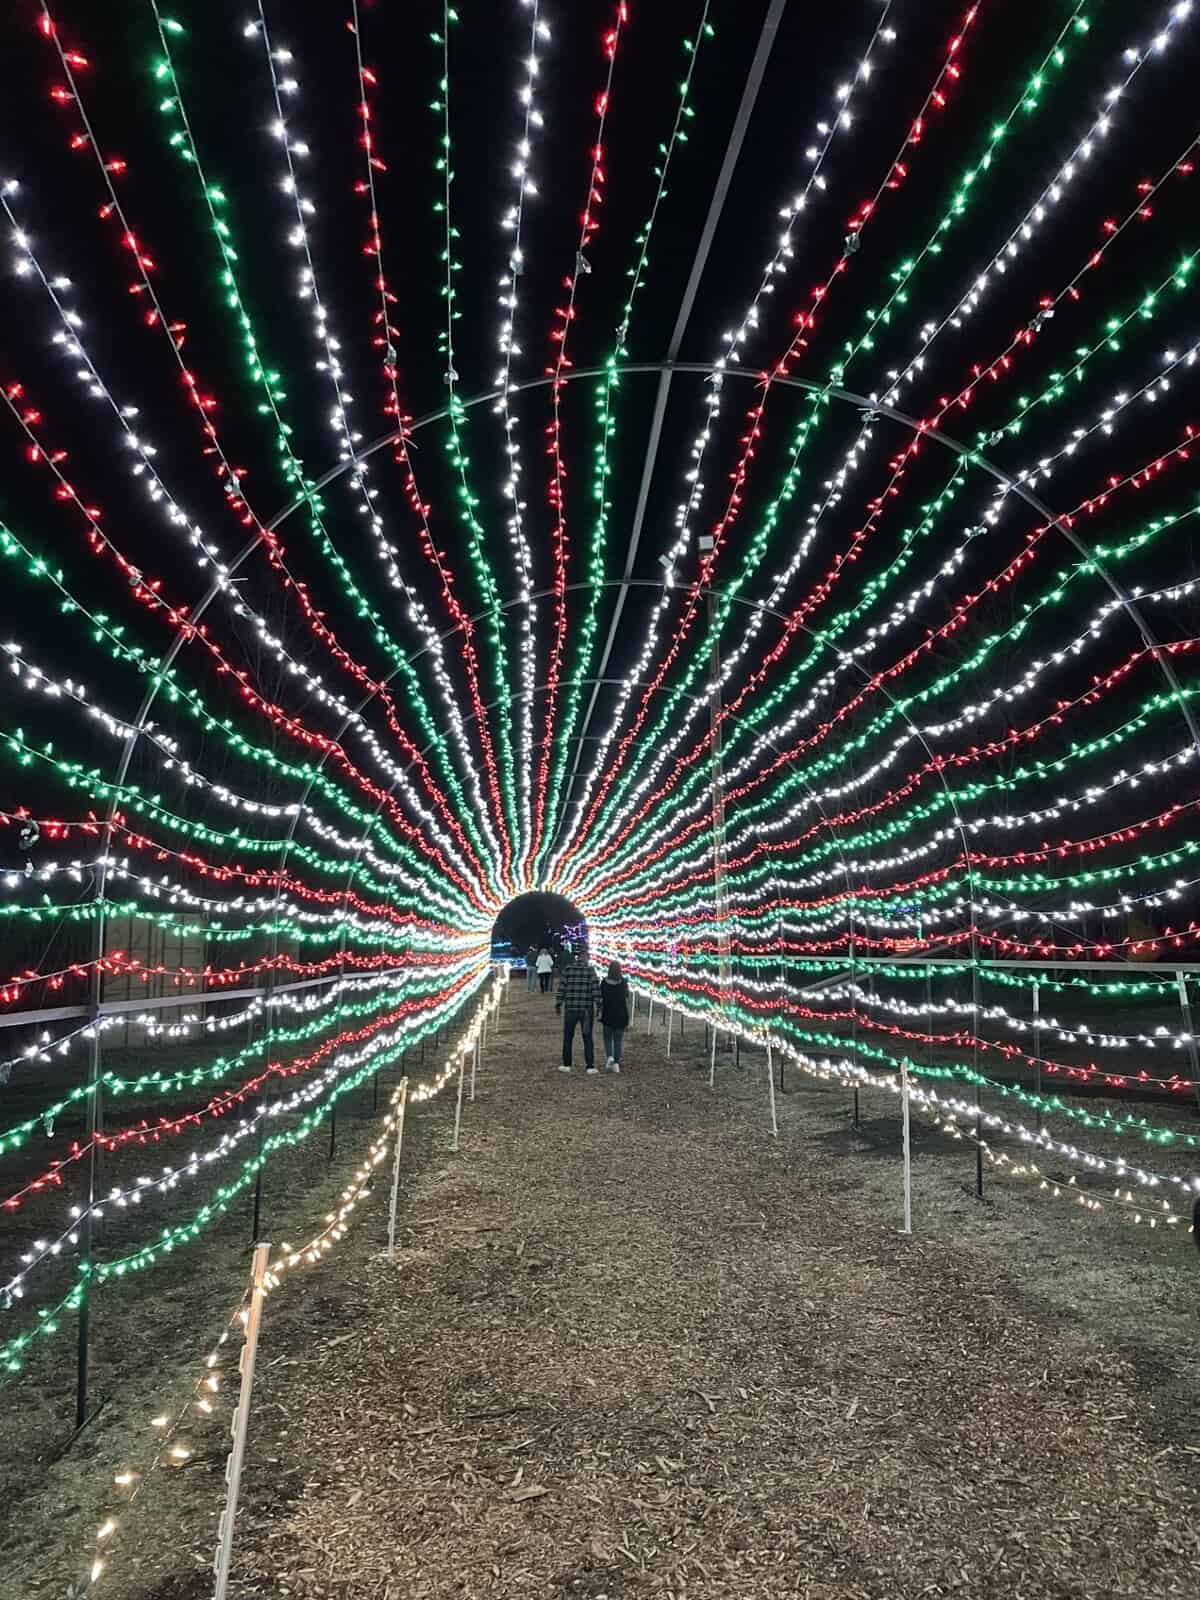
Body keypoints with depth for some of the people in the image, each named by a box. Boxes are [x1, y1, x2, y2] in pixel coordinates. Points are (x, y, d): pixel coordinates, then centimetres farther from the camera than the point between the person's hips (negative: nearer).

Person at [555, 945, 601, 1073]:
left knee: (568, 1037, 14)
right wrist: (598, 1004, -7)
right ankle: (590, 1067, 4)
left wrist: (558, 1004, 7)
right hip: (586, 1009, -1)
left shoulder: (567, 969, -1)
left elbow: (562, 988, -1)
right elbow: (595, 988, -11)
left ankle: (566, 1065, 19)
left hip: (570, 1008, 1)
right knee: (587, 1038, 7)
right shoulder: (590, 969, -5)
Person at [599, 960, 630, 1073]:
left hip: (608, 1015, -1)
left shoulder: (604, 982, -4)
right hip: (620, 1015, 1)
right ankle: (616, 1063, 5)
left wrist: (600, 1015, 3)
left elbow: (601, 999, -3)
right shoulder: (623, 983, -2)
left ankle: (609, 1056, -8)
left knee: (608, 1038, 14)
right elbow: (626, 1000, 2)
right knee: (617, 1040, 9)